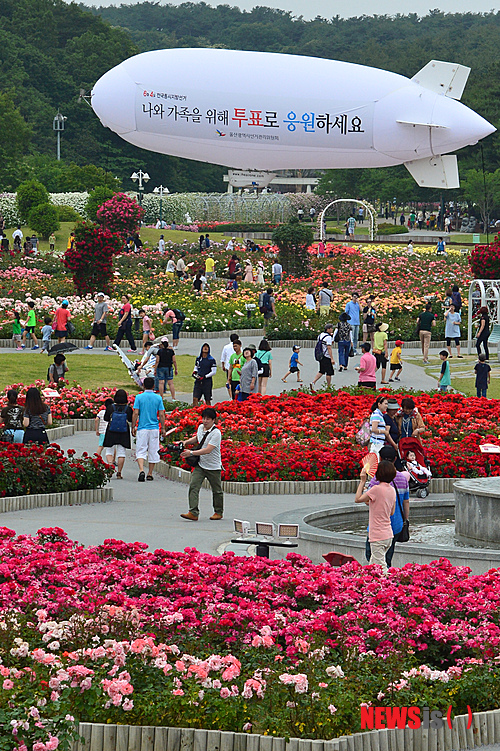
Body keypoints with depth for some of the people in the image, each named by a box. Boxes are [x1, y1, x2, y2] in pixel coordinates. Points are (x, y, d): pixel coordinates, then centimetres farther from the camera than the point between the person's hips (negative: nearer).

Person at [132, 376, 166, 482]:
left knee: (140, 451, 0)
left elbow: (135, 413, -6)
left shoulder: (139, 397, -3)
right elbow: (161, 414, 0)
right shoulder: (158, 398, 1)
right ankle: (150, 474, 14)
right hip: (154, 428, 1)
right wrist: (163, 428, 8)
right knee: (153, 452, 10)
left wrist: (133, 427, 2)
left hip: (142, 428, -1)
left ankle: (141, 470, -21)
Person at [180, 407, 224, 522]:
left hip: (213, 467, -6)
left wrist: (191, 453, -30)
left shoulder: (216, 433, -19)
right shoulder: (200, 427, 4)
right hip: (200, 465, 6)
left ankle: (218, 512, 29)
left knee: (216, 491, 10)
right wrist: (186, 442, 10)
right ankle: (193, 513, -15)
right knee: (193, 486, -11)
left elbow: (208, 450, -27)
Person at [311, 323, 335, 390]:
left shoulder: (320, 335, 10)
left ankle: (313, 382, 0)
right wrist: (332, 359, -19)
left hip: (321, 356, 8)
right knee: (329, 372, 2)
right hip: (327, 357, -8)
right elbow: (329, 348, -19)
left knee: (321, 371, 14)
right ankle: (328, 386, 8)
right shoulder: (328, 337, -15)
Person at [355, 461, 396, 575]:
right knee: (373, 565, 18)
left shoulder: (376, 489, -16)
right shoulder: (392, 490, 8)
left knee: (380, 567, -8)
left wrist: (362, 481, -2)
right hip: (388, 535, 9)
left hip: (378, 536, -9)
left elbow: (358, 499, -9)